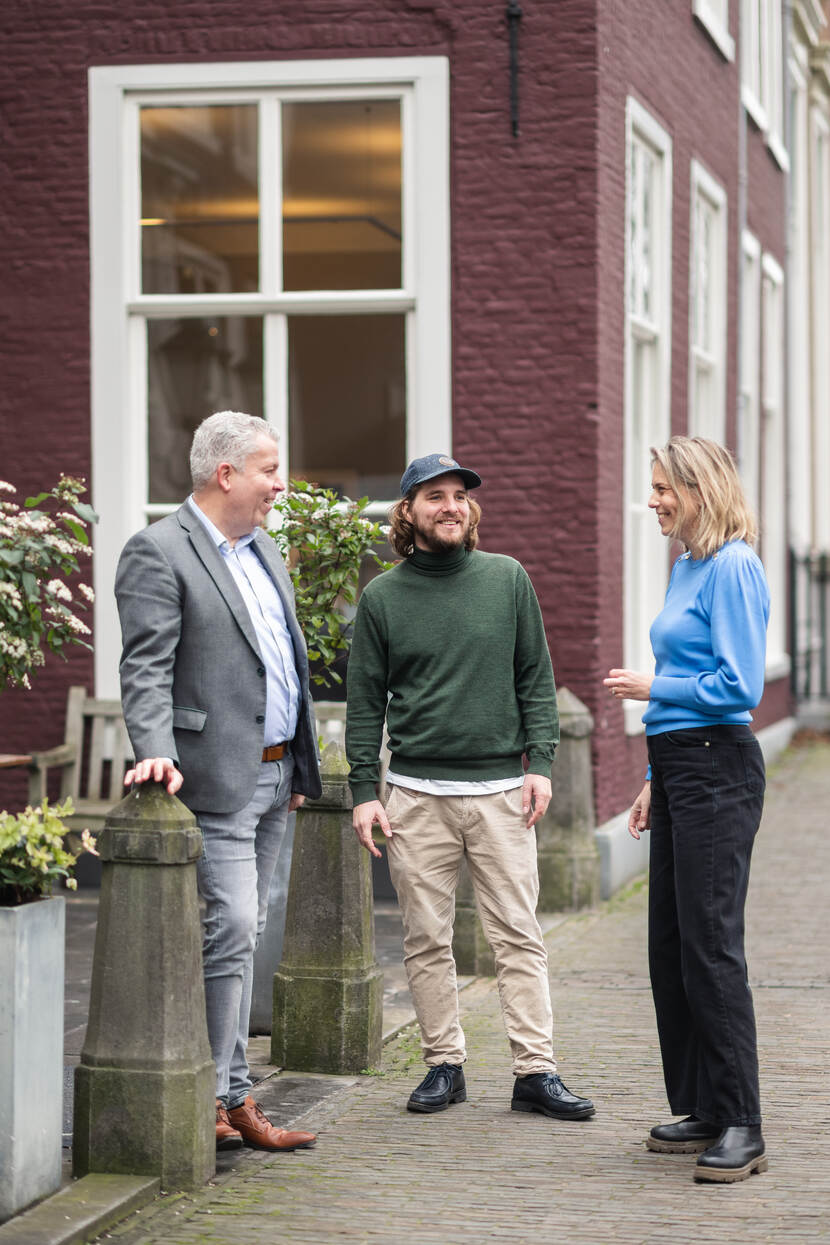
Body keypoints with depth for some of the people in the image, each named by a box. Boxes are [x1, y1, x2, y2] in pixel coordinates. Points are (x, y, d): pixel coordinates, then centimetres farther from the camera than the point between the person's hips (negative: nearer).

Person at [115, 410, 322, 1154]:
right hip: (218, 778, -9)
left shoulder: (263, 550, 18)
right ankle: (220, 1097, -3)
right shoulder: (159, 553, -9)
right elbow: (146, 671, -17)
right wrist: (157, 752, -31)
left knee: (242, 936, 11)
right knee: (230, 930, -11)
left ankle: (228, 1097, 16)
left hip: (274, 777, 9)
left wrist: (300, 766, 20)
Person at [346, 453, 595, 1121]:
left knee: (519, 935, -2)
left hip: (501, 788, 0)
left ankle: (536, 1071, 1)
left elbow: (537, 679, 8)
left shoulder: (508, 579, 6)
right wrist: (365, 791, 0)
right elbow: (366, 702, 6)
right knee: (427, 940, 4)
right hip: (416, 793, 0)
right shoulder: (382, 596, 5)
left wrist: (540, 763, -2)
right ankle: (444, 1063, 14)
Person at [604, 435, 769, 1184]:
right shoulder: (687, 569, 16)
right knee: (670, 946, 11)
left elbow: (738, 685, -19)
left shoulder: (732, 569, -13)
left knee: (711, 943, -8)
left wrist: (652, 688, -8)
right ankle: (702, 1110, 18)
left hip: (717, 771, -10)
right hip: (678, 770, 10)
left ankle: (742, 1127, -3)